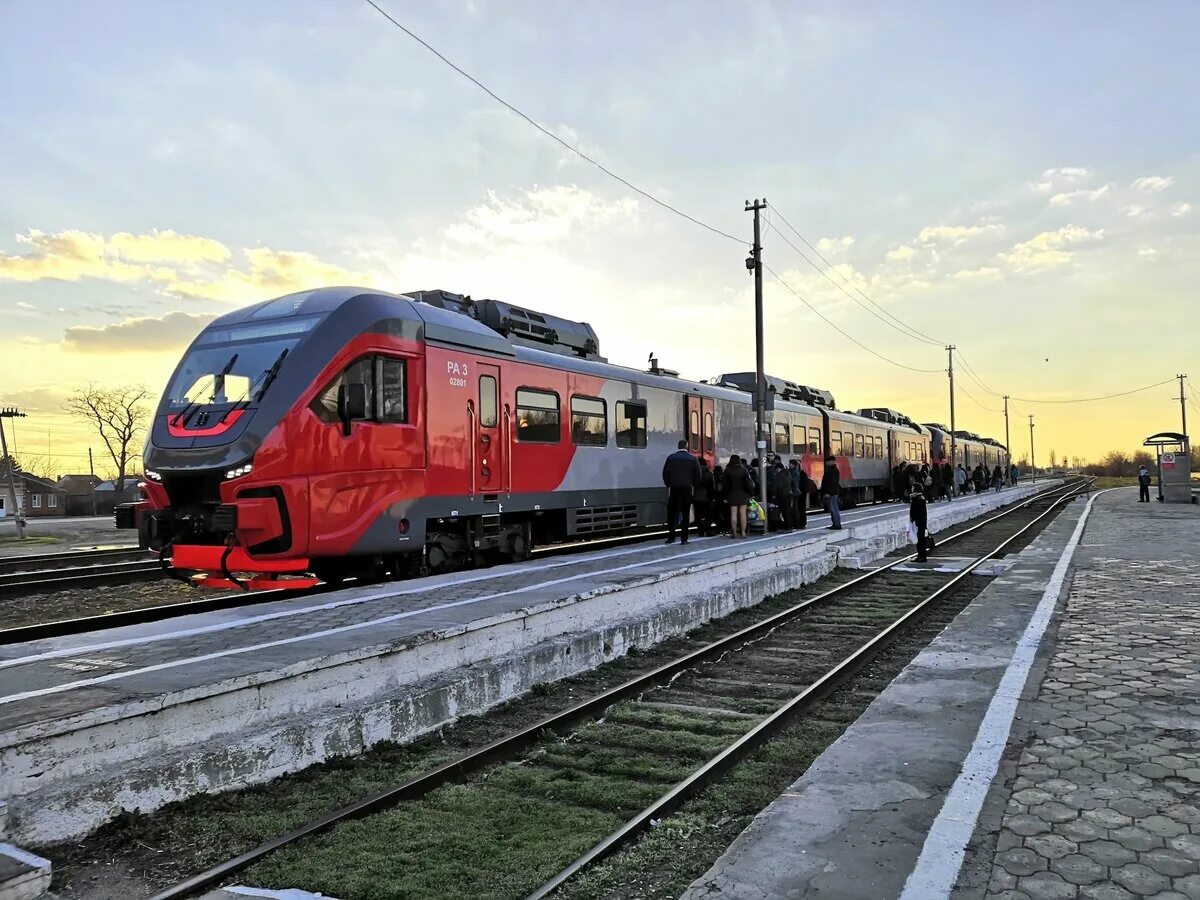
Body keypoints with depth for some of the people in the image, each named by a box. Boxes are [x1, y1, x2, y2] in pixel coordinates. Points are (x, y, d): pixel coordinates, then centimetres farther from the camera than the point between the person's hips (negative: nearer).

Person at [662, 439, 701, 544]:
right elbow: (698, 474, 0)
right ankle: (684, 539, 3)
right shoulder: (693, 459, -1)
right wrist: (693, 485, 14)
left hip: (674, 488, 0)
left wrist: (668, 485, 14)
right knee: (685, 514, 4)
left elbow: (665, 473, 1)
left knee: (671, 513, 9)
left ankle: (671, 536, 5)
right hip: (687, 488, 0)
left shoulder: (671, 458, 0)